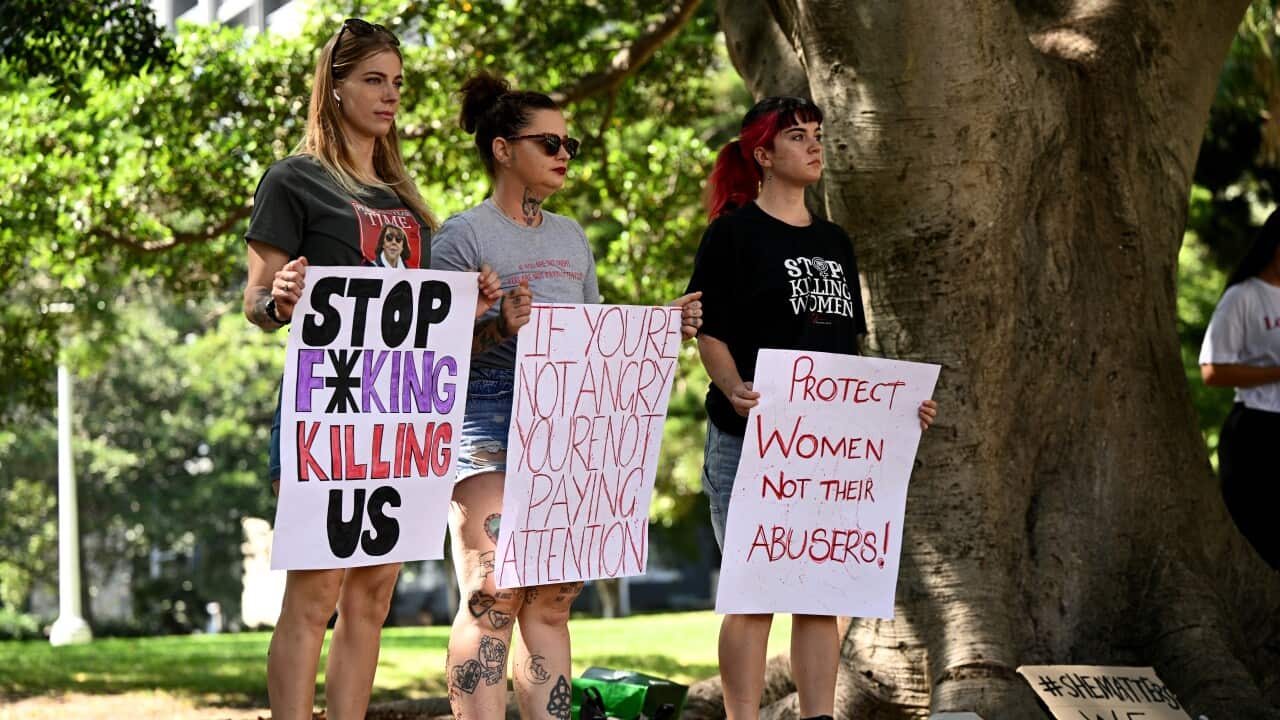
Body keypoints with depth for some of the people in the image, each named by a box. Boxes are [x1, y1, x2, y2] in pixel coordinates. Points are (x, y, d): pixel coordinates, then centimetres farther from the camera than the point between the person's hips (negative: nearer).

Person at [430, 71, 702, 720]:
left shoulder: (571, 238, 19)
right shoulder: (463, 235, -2)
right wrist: (500, 327, -25)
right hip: (488, 422, -7)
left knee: (553, 600, 5)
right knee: (492, 599, -13)